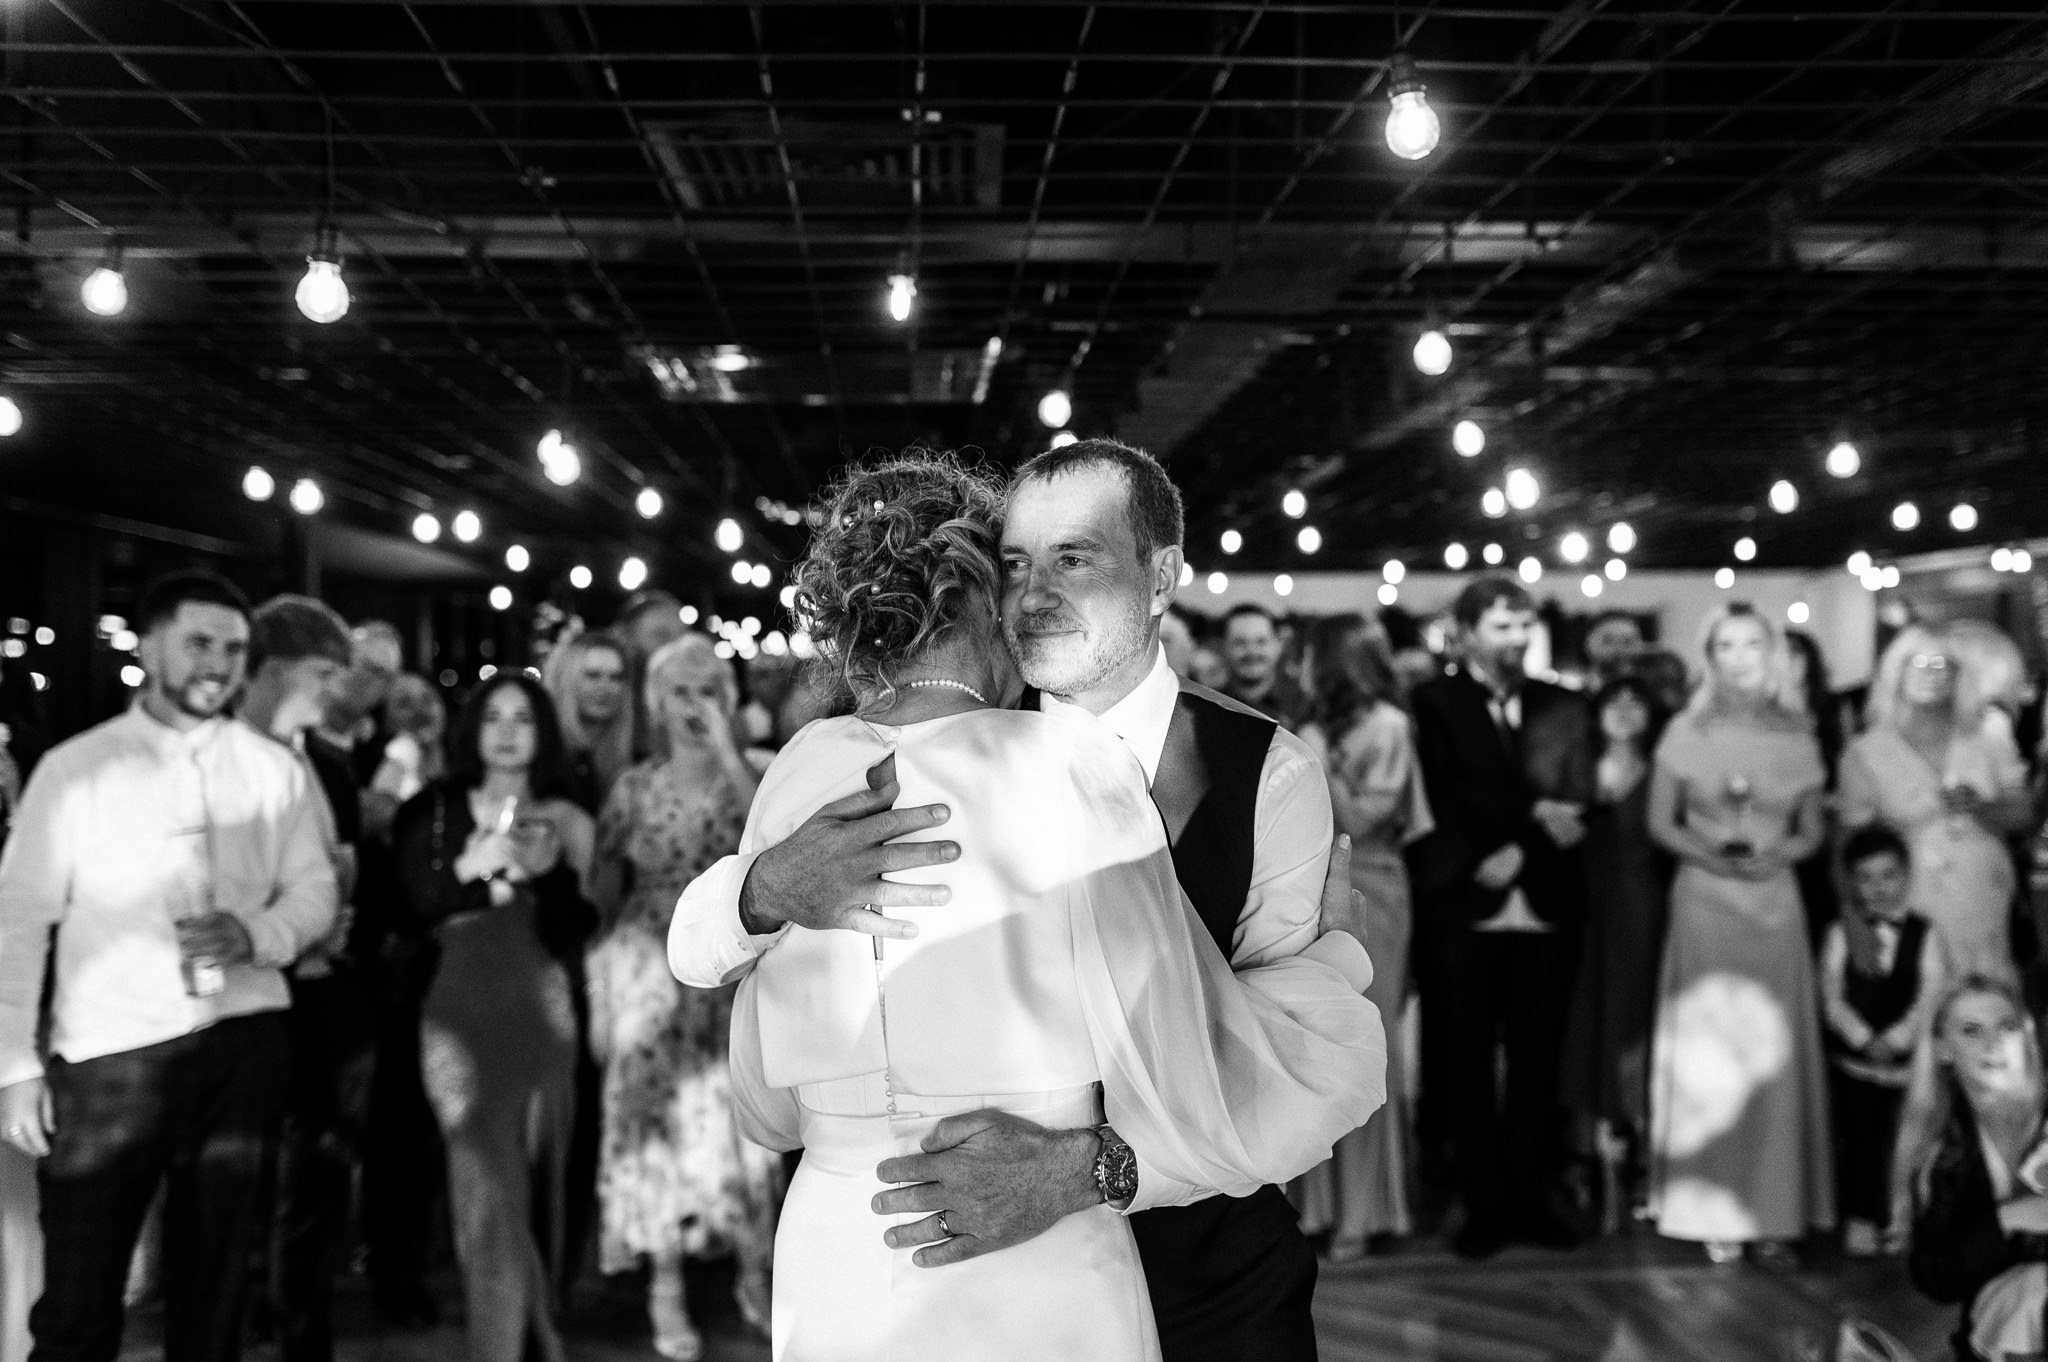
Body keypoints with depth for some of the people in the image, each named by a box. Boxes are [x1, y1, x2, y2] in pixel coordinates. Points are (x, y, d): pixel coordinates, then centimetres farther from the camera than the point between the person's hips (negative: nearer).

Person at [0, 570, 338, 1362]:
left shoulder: (276, 770, 8)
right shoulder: (75, 768, 1)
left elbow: (315, 892, 8)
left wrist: (258, 935, -14)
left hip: (241, 1041, 3)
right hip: (107, 1052, -2)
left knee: (214, 1284, 13)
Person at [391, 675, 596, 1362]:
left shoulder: (567, 821, 5)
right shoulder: (434, 811, 3)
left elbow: (568, 938, 1)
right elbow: (408, 907, -3)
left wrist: (548, 872, -15)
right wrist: (470, 868, -17)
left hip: (543, 1010, 2)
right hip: (462, 1010, -2)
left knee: (539, 1185, 10)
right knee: (490, 1187, -10)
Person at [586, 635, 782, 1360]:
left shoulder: (748, 781, 2)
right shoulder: (634, 789, 1)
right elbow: (600, 896, 2)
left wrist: (726, 751, -22)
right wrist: (597, 998, -1)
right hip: (652, 978, 0)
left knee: (742, 1125, 3)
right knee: (658, 1124, 3)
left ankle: (756, 1278, 18)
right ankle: (666, 1294, 13)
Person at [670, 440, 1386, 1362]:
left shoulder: (1266, 773, -14)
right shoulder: (949, 764, -8)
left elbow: (1336, 1055, -25)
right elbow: (695, 951, -9)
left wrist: (1089, 1165, -38)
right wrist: (772, 887, -32)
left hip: (1217, 1284, -1)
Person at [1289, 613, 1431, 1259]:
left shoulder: (1386, 726, -7)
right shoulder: (1323, 723, 12)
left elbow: (1361, 819, -13)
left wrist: (1318, 762, -12)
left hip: (1363, 896, -7)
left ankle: (1362, 1209, 8)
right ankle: (1320, 1197, 17)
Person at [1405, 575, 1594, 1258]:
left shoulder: (1564, 706, 12)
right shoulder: (1432, 703, 1)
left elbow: (1576, 800, 2)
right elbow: (1451, 795, -9)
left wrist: (1517, 848, -14)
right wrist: (1534, 811, -13)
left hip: (1545, 906, 3)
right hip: (1463, 905, -2)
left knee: (1538, 1058, 6)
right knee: (1468, 1061, 3)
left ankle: (1531, 1196, 16)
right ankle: (1483, 1204, 11)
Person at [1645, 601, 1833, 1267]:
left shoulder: (1796, 738, 5)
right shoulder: (1686, 733, 0)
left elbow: (1812, 829, 11)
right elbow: (1660, 822, 1)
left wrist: (1780, 853, -10)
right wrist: (1708, 853, -16)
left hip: (1775, 904, 2)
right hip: (1704, 902, -2)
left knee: (1773, 1055, 2)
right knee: (1706, 1055, 0)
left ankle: (1772, 1211, 10)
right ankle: (1711, 1207, 7)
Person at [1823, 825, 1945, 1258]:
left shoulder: (1924, 935, 0)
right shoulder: (1841, 933, 0)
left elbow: (1928, 999, -7)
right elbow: (1831, 998, -5)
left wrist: (1894, 1040, -19)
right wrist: (1865, 1039, -17)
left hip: (1903, 1056, 0)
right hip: (1850, 1056, 0)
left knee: (1889, 1140, 4)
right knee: (1854, 1137, 2)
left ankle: (1888, 1221, 16)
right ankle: (1857, 1219, 12)